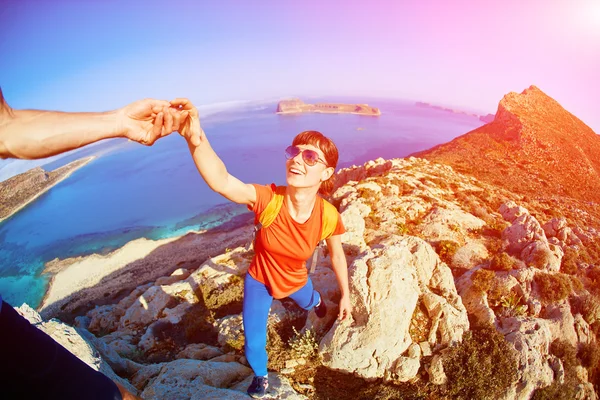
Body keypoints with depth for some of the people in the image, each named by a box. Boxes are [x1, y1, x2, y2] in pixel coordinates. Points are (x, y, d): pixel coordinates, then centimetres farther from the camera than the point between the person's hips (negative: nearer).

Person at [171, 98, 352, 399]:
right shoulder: (268, 199, -38)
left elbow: (337, 254, -11)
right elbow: (221, 181, -57)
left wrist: (345, 294, 1)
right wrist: (196, 140, -75)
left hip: (295, 280, 2)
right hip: (259, 281, -2)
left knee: (308, 303, 36)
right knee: (253, 343, 8)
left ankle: (315, 301, 78)